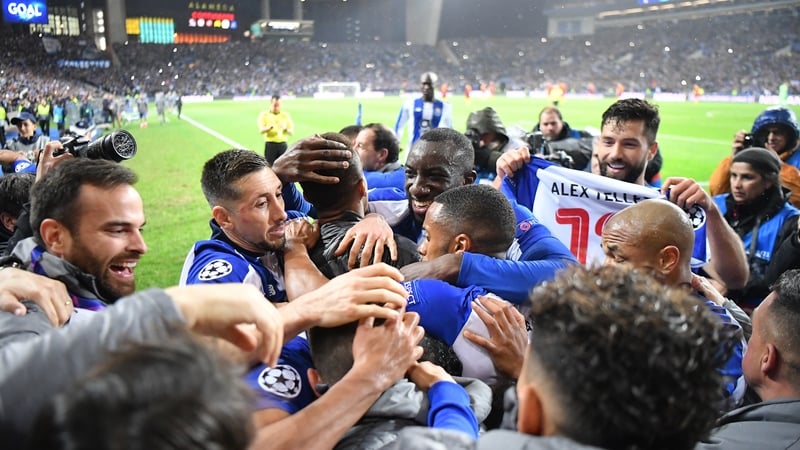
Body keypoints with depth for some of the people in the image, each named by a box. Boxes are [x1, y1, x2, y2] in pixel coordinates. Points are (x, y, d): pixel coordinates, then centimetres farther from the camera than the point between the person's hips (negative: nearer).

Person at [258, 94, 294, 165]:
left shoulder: (285, 115, 9)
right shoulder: (264, 114, 3)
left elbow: (291, 132, 8)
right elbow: (261, 130, -7)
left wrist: (285, 129, -16)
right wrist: (270, 127, -27)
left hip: (282, 144, 2)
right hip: (270, 145, -2)